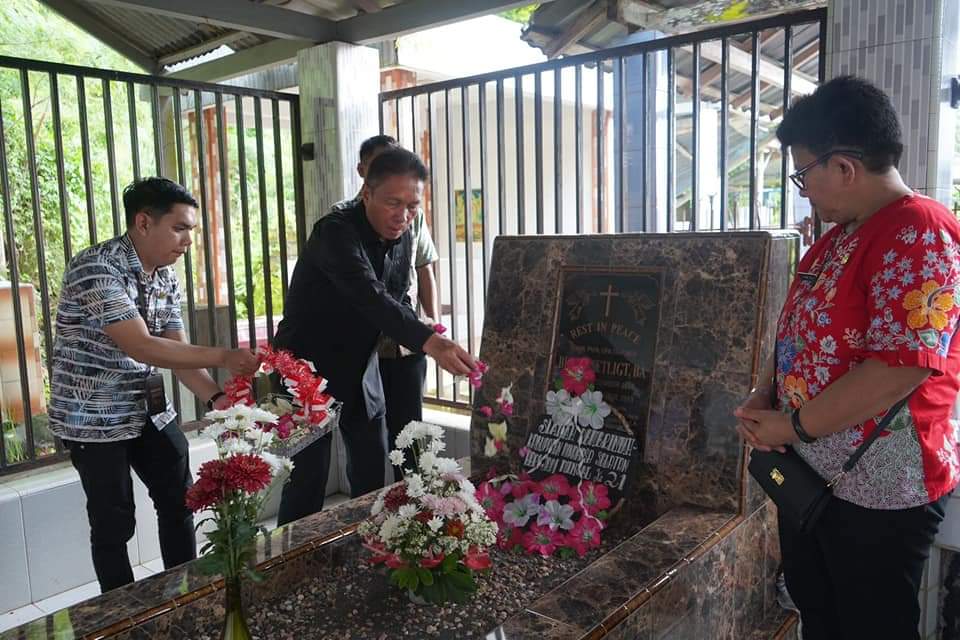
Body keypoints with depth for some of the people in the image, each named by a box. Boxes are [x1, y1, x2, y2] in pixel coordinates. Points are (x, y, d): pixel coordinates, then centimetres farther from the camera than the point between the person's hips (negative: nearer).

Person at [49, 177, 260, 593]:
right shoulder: (95, 268, -23)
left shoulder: (165, 276, 1)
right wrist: (223, 357, -31)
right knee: (114, 523, 5)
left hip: (150, 410, 7)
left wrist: (216, 397, -15)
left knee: (179, 500, 13)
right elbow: (140, 347, -30)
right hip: (95, 417, -7)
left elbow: (176, 349, -1)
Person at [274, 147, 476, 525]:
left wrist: (420, 330, -13)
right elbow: (370, 296, -40)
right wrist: (429, 343, -54)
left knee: (373, 477, 11)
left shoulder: (402, 236, -2)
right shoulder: (337, 231, -25)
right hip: (310, 367, -7)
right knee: (308, 481, -5)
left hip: (361, 369, 7)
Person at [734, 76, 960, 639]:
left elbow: (903, 367, -27)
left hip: (879, 491, -8)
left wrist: (793, 426, -18)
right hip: (808, 473, 9)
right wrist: (762, 401, 0)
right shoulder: (838, 235, 10)